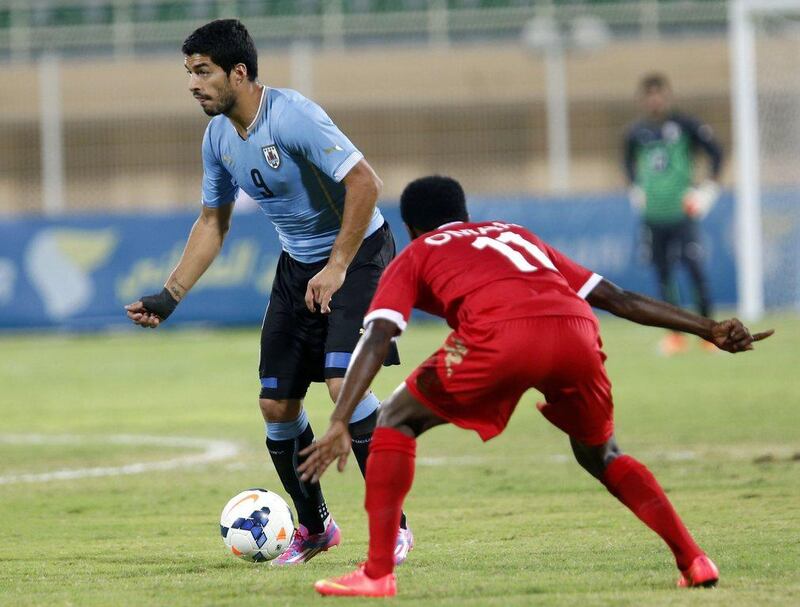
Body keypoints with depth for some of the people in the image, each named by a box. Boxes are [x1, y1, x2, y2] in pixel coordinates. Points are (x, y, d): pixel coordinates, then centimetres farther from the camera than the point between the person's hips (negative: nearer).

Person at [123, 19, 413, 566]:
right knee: (276, 403, 4)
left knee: (343, 382, -23)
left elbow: (365, 182, -28)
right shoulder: (219, 137, 0)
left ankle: (393, 525, -12)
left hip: (358, 254, -8)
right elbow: (212, 222, 13)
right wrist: (169, 297, 6)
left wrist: (337, 268, -26)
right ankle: (313, 526, 24)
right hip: (298, 265, 8)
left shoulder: (292, 116, -25)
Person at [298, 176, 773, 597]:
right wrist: (710, 330, 33)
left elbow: (377, 337, 9)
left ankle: (378, 573, 6)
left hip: (499, 335, -4)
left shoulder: (414, 258, 28)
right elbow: (618, 298, 33)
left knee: (398, 420, 17)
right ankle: (694, 562, 21)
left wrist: (339, 425, 1)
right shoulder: (516, 234, 40)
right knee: (600, 455, 30)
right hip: (576, 332, 4)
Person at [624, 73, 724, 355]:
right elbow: (629, 161, 26)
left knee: (695, 269, -10)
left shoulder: (686, 125, -3)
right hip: (653, 214, 4)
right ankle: (675, 335, 12)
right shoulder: (636, 132, 7)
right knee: (663, 274, 4)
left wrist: (709, 189, -3)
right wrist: (635, 190, 15)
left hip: (683, 213, -4)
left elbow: (716, 152, 2)